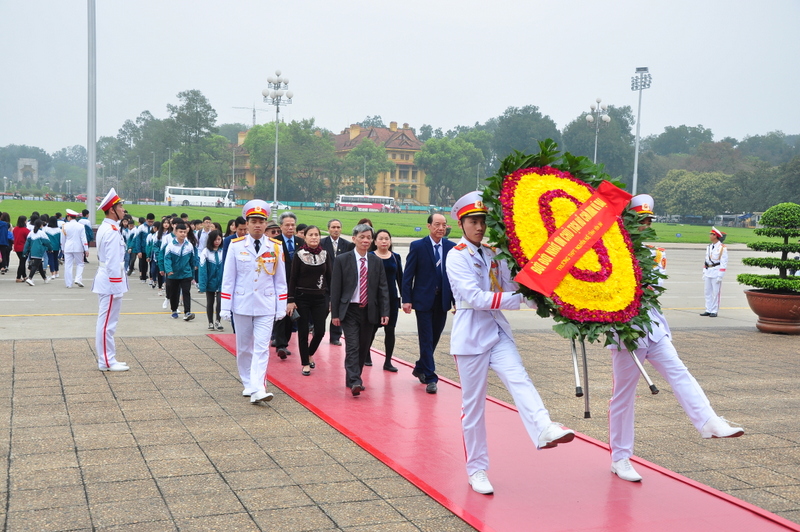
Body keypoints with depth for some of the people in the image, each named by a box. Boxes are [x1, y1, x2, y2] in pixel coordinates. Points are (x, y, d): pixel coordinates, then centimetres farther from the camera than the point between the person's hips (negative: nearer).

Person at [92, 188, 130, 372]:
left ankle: (108, 359, 22)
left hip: (104, 280, 11)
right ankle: (106, 362, 1)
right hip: (111, 282, -11)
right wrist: (116, 286, -21)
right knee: (107, 322, -5)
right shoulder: (112, 231, -18)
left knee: (106, 322, 14)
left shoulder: (104, 228, 14)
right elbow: (113, 262, -22)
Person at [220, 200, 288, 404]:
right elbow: (228, 279, 1)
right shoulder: (236, 246, -3)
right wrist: (225, 308, -2)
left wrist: (281, 307, 3)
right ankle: (248, 384, 25)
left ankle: (258, 389, -12)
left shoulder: (275, 247, 1)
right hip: (242, 305, 0)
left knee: (262, 348, -8)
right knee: (244, 347, 10)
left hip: (266, 306, 0)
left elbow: (280, 280, 6)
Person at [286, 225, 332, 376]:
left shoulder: (324, 254, 4)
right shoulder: (299, 255, -4)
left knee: (320, 331, 0)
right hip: (302, 298, -2)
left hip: (320, 298, 2)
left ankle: (310, 354, 28)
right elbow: (293, 278, -3)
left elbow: (330, 276, 7)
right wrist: (291, 300, -8)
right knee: (303, 332, 3)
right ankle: (305, 363, 14)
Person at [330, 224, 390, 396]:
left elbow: (383, 289, 6)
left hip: (369, 311, 4)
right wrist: (335, 313, -6)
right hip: (349, 310, -3)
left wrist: (385, 312, -3)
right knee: (352, 346, -13)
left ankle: (353, 379, 22)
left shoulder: (377, 262, 7)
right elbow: (335, 288, -2)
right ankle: (354, 382, -16)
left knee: (364, 347, 9)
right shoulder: (342, 260, -1)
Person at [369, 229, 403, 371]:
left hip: (392, 298, 3)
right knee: (372, 328, 4)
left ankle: (388, 361, 10)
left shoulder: (396, 257, 7)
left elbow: (400, 278, 10)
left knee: (390, 330, 4)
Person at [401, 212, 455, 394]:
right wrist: (406, 300, -11)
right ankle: (430, 378, 2)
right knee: (427, 340, -3)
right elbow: (408, 275, -4)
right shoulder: (417, 246, -4)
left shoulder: (452, 247, 4)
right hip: (423, 299, -4)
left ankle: (420, 368, 33)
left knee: (434, 338, 13)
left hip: (442, 300, 4)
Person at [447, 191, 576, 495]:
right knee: (473, 403, 2)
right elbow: (474, 297, -18)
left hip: (498, 332, 4)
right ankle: (476, 469, 13)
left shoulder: (493, 254, 11)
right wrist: (519, 299, -22)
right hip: (470, 336, -4)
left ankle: (544, 430, -44)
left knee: (519, 380, -21)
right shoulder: (457, 256, -7)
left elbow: (511, 286, 8)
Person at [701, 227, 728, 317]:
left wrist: (720, 276, -16)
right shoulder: (709, 247, 12)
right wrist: (704, 273, 13)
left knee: (716, 292, -2)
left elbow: (724, 263, -12)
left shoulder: (722, 248, -10)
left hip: (716, 272, -7)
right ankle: (708, 310, 14)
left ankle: (714, 311, 4)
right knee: (707, 292, 8)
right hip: (708, 272, 7)